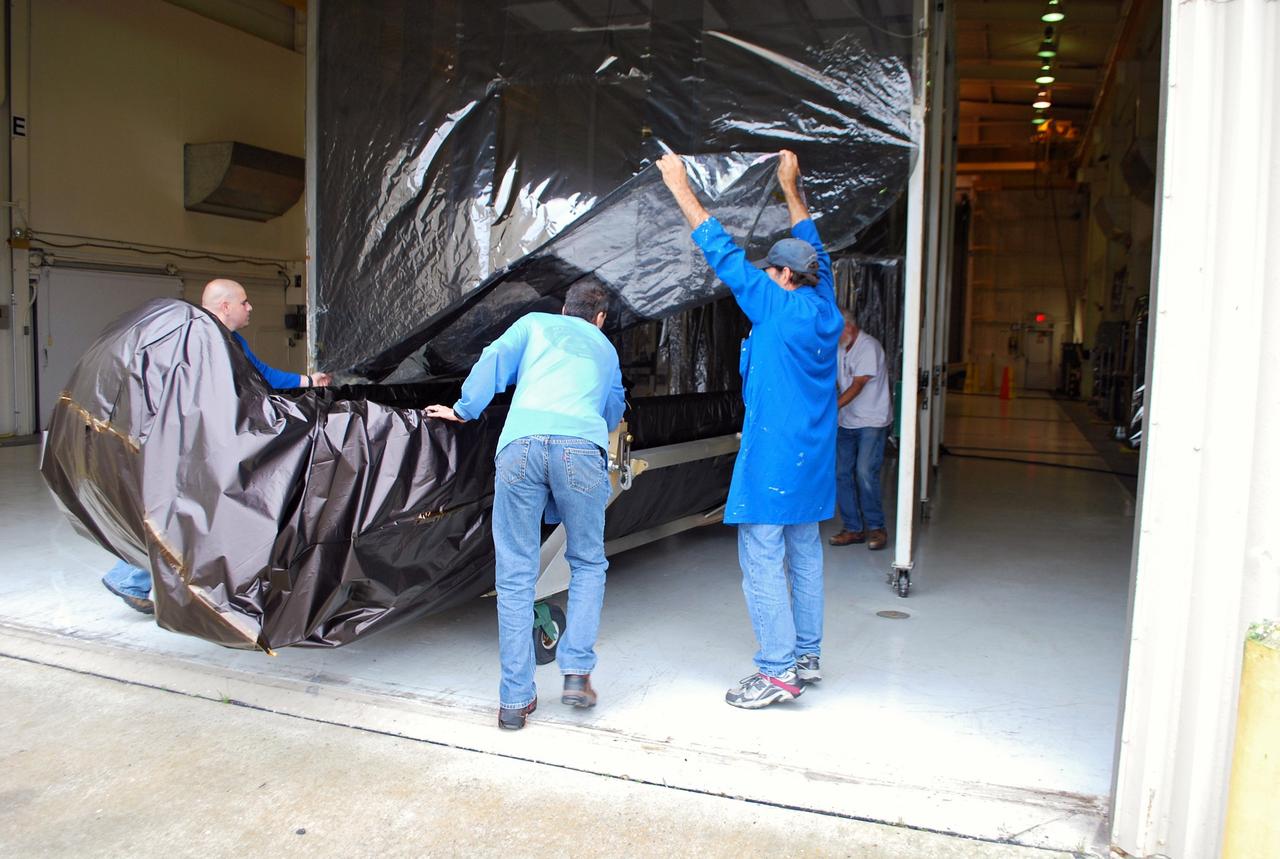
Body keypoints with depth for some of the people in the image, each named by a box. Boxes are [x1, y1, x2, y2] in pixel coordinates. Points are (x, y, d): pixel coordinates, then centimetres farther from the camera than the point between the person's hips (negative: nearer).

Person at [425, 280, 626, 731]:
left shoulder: (535, 323, 30)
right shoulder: (605, 347, 35)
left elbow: (495, 359, 13)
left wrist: (464, 409, 15)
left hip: (521, 443, 0)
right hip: (581, 447, 1)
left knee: (515, 575, 6)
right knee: (588, 563, 20)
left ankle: (515, 698, 8)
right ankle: (576, 671, 9)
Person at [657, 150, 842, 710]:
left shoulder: (777, 307, -13)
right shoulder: (826, 312, 7)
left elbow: (724, 253, -10)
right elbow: (815, 254, 23)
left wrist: (681, 188, -3)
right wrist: (791, 189, 31)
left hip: (772, 462, -9)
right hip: (813, 460, 9)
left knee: (762, 562, -4)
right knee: (804, 557, 15)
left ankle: (777, 672, -1)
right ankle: (807, 656, 24)